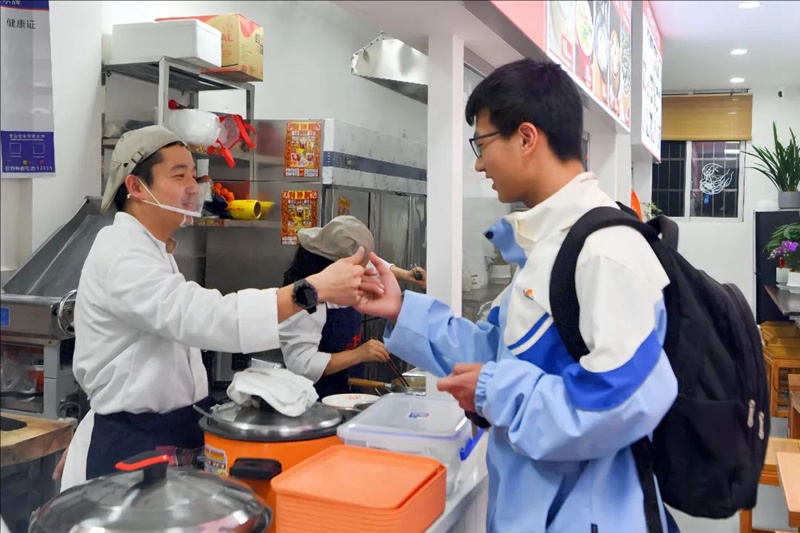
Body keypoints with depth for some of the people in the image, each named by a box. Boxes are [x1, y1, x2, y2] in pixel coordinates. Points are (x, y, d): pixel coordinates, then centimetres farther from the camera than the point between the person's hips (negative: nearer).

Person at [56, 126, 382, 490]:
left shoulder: (146, 252, 13)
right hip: (129, 445, -9)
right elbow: (204, 318, -36)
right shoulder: (121, 255, -21)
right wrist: (314, 289, -41)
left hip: (172, 433, 9)